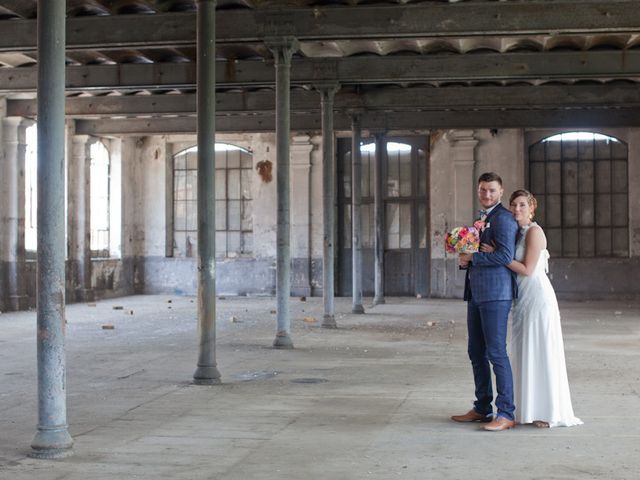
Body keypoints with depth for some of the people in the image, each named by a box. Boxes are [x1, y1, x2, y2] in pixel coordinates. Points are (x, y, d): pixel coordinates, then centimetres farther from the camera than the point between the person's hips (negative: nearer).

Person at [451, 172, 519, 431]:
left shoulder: (503, 218, -9)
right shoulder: (482, 218, 21)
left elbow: (505, 255, -20)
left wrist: (472, 257, -11)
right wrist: (464, 260, 8)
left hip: (495, 293, -10)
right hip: (476, 293, 10)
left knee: (496, 352, -9)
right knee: (476, 352, 13)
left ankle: (506, 414, -5)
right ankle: (482, 408, 22)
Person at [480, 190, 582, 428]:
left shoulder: (534, 231, -12)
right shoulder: (518, 233, 14)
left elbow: (527, 269, -16)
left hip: (538, 298, -9)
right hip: (524, 301, 9)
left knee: (541, 353, -4)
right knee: (525, 354, 10)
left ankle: (550, 411, 4)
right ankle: (531, 409, 17)